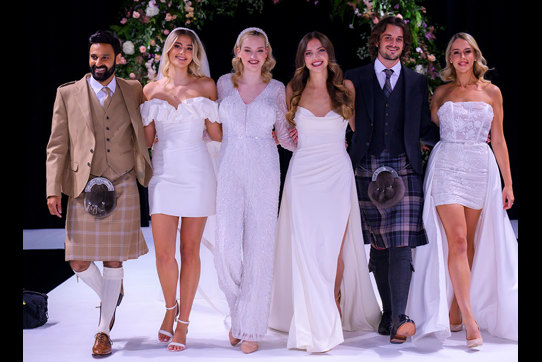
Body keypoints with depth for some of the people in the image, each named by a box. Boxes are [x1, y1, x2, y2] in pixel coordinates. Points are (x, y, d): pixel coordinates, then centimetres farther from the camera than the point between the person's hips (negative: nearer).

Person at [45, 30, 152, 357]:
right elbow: (57, 146, 3)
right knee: (79, 262, 0)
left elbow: (144, 134, 20)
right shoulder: (68, 94, 4)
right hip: (84, 191, 0)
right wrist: (54, 190, -3)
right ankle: (110, 295, 32)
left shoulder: (133, 91, 7)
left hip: (122, 190, 0)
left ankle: (104, 331, 18)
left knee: (114, 259, 4)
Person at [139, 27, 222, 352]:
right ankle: (170, 307, 25)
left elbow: (217, 135, 4)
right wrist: (150, 108, -4)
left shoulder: (206, 85, 4)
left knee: (190, 249, 3)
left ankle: (183, 322, 14)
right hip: (164, 173, 1)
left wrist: (211, 110, -11)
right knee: (163, 252, -3)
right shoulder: (152, 90, 8)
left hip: (196, 173, -1)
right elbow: (147, 139, 10)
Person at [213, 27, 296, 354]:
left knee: (259, 249, -2)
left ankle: (250, 327, 9)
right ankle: (238, 312, 18)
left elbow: (285, 136, 13)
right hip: (229, 171, 0)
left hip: (264, 173, 0)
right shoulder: (224, 83, 9)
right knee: (226, 249, -9)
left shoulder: (276, 89, 8)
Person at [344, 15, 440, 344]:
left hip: (405, 169, 0)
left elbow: (425, 130, 15)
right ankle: (388, 314, 17)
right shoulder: (355, 79, 9)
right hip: (368, 171, 1)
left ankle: (400, 319, -19)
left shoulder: (417, 82, 13)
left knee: (401, 245, -12)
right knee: (378, 246, 7)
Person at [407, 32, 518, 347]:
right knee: (457, 241, -12)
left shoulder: (491, 92, 8)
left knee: (469, 243, 4)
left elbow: (498, 139, 8)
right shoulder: (442, 93, 8)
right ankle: (469, 320, -14)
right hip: (447, 168, -1)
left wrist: (508, 183, 7)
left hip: (481, 169, 2)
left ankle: (454, 311, 13)